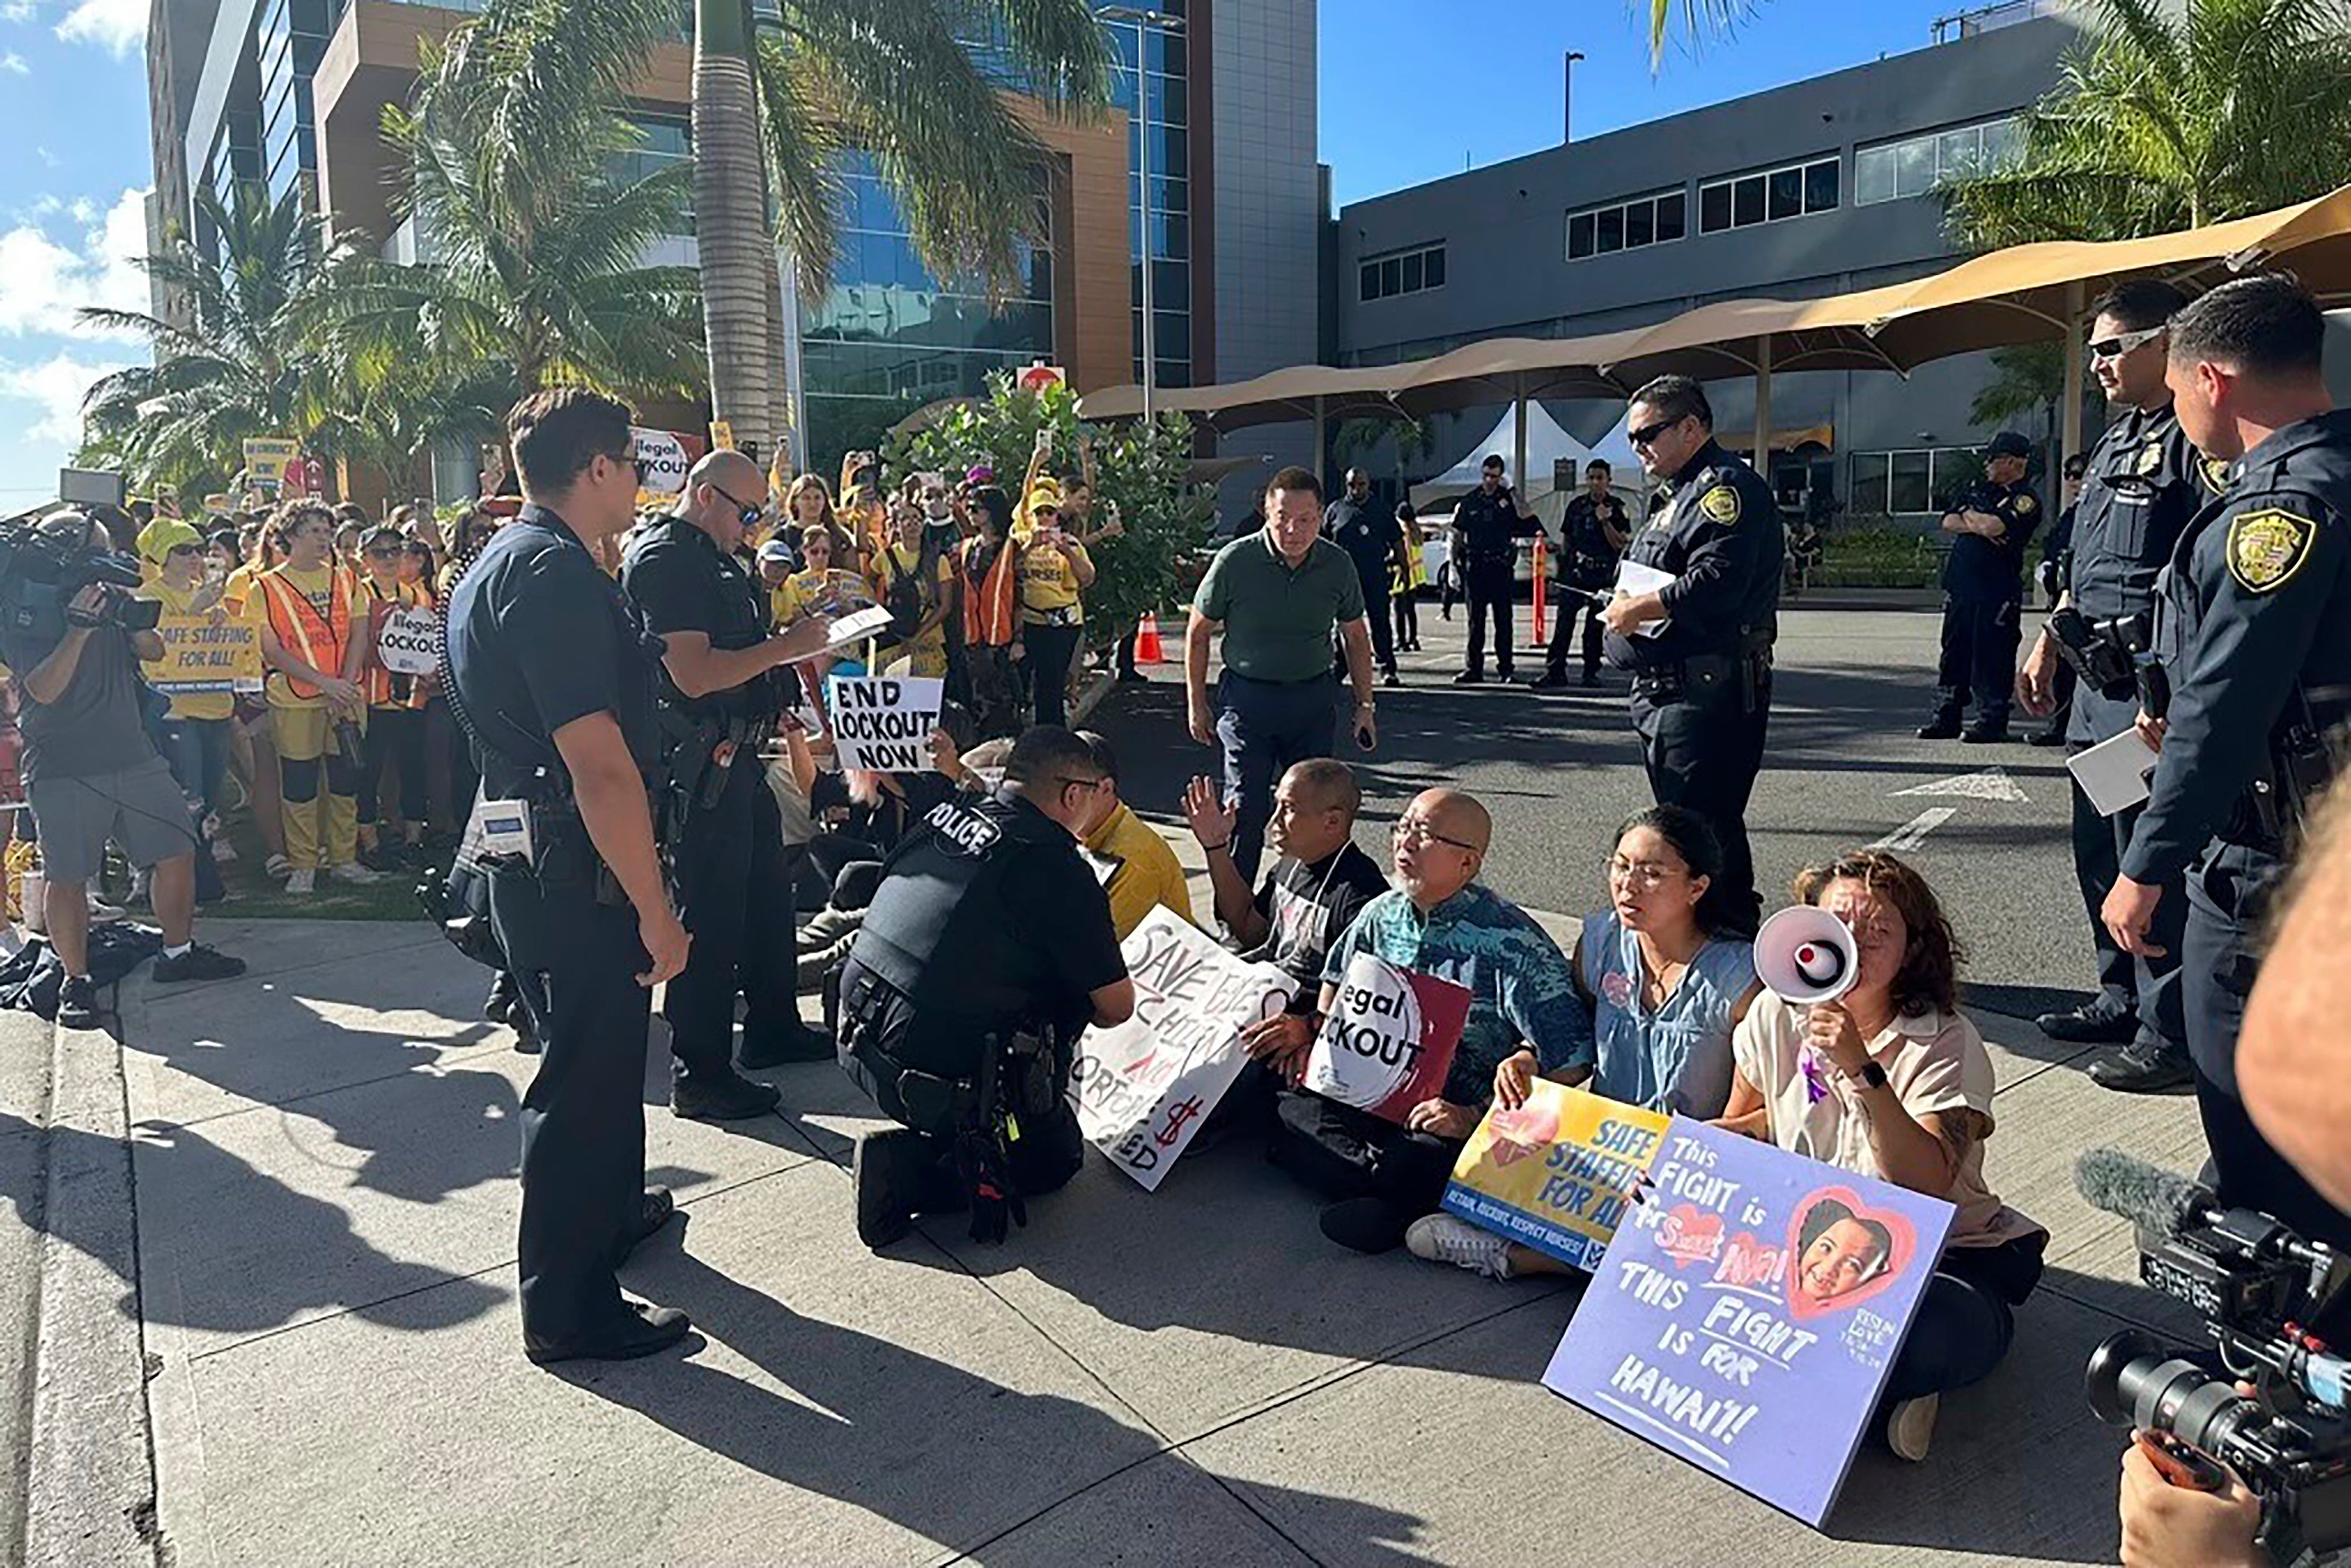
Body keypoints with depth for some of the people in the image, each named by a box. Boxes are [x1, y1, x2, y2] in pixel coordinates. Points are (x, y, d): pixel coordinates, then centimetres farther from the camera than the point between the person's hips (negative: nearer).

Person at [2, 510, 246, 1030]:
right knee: (67, 877, 0)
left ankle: (179, 953, 22)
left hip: (132, 756, 6)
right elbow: (44, 689, -14)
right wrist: (79, 629, -22)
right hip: (63, 770, -5)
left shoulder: (105, 594, 11)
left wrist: (127, 615, -9)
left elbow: (154, 650, 9)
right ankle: (76, 981, 12)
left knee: (177, 851, 6)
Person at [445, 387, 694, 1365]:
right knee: (586, 1072, 2)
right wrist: (655, 909, -23)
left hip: (525, 849, 11)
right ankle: (567, 1308, 17)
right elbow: (599, 763, -27)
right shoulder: (556, 571, -21)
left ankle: (610, 1209, 48)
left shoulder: (497, 564, 13)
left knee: (599, 1046, 26)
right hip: (573, 869, -11)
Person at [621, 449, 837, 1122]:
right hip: (698, 764, -11)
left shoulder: (711, 557, 17)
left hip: (734, 757, 11)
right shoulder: (664, 559, -16)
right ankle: (700, 1075, 6)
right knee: (710, 916, -4)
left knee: (767, 894, 20)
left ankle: (774, 1029, 35)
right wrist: (786, 648, -19)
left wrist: (795, 637, 13)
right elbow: (694, 674, -25)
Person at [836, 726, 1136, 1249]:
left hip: (859, 1046, 7)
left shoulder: (943, 817, 5)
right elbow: (1117, 1008, -5)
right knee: (1058, 1155, 17)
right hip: (943, 1079, -7)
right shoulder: (1059, 868, -15)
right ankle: (910, 1170, -4)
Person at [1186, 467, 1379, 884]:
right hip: (1247, 696, -3)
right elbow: (1198, 633, 0)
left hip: (1313, 697, 3)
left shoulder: (1338, 565, -4)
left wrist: (1365, 704, 9)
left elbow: (1356, 637, 11)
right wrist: (1196, 704, 2)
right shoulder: (1235, 561, -12)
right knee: (1246, 811, -5)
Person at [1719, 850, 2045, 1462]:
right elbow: (1747, 1124, 16)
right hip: (1809, 1248, 5)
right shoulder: (1778, 1014, -1)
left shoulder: (1947, 1044, -14)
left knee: (1933, 1333, -40)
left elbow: (1928, 1187, -29)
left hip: (1942, 1258, -4)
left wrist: (1862, 1070, -38)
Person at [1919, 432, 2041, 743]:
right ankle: (1946, 717, 18)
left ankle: (1992, 722, 3)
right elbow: (1949, 522, 8)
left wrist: (1971, 516, -2)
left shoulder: (2025, 501, -6)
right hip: (1960, 585, 7)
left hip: (1997, 591, -7)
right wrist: (1978, 525, -9)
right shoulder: (1979, 488, 17)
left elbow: (1992, 526, -21)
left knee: (1992, 656, -4)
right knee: (1954, 651, 11)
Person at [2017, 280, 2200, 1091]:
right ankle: (2120, 999, 31)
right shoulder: (2113, 441, 19)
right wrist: (2048, 645, 21)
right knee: (2099, 849, 17)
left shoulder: (2193, 440, -11)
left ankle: (2169, 1034, 5)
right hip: (2096, 676, 10)